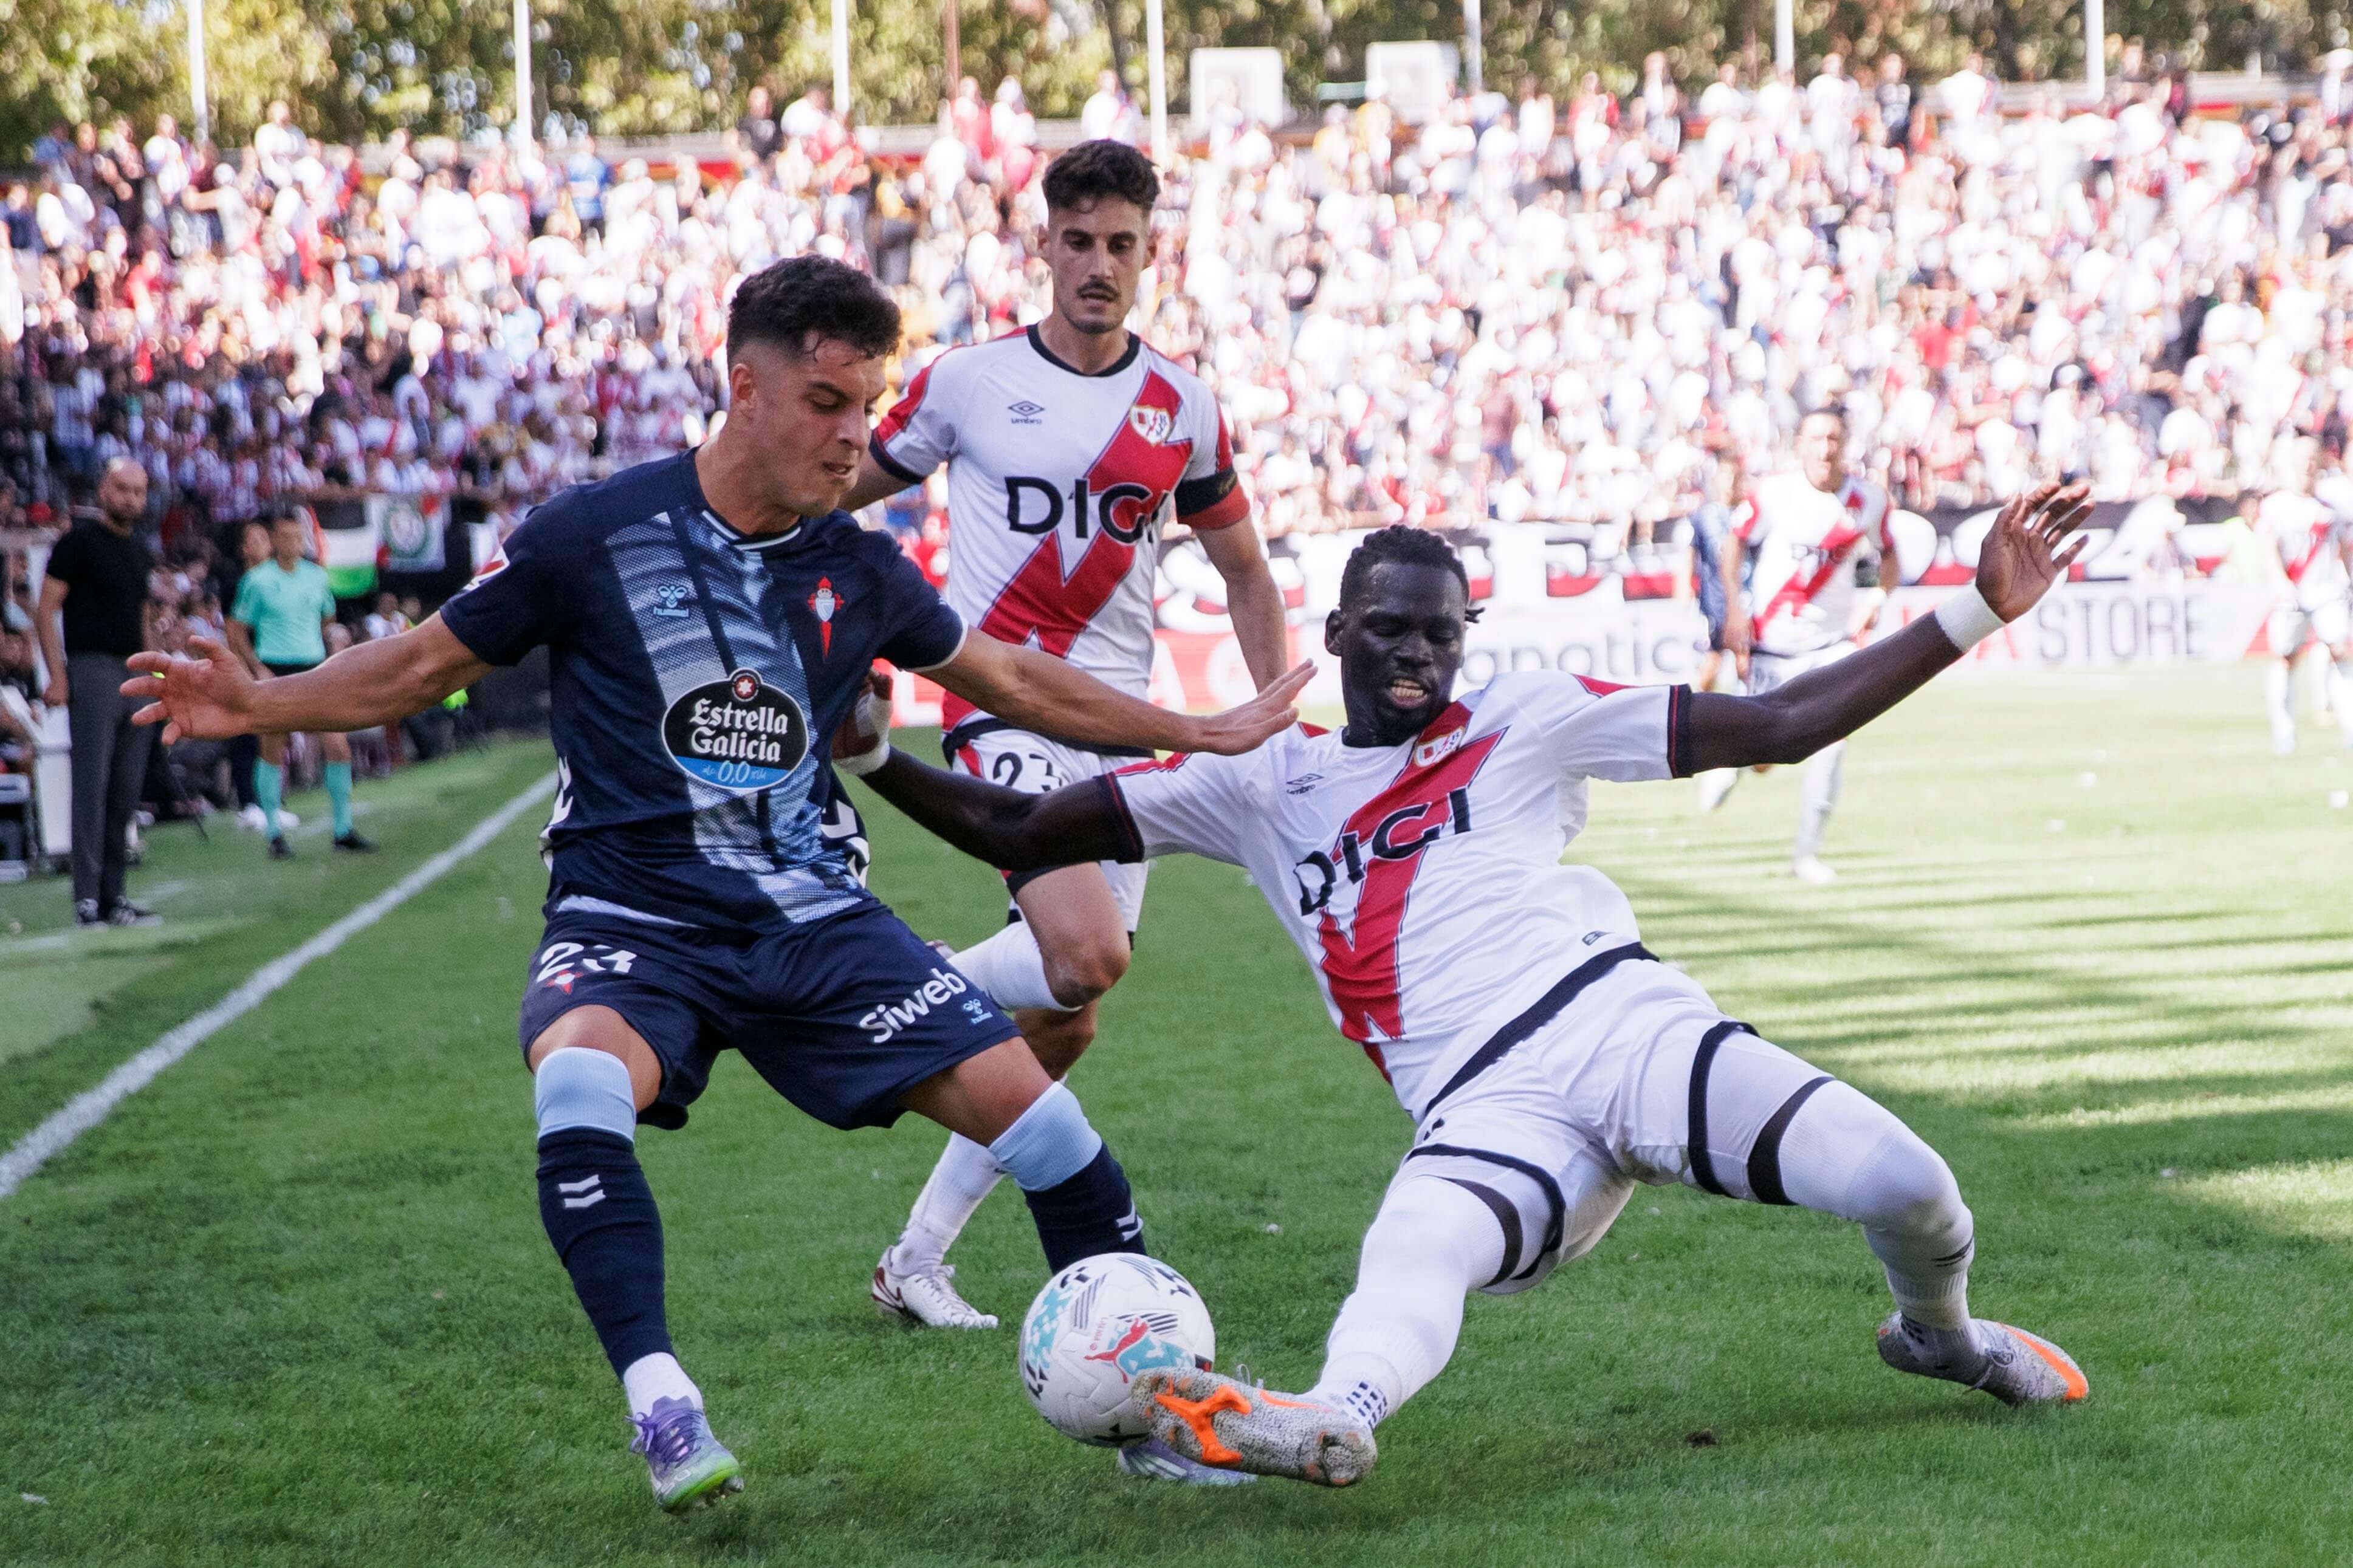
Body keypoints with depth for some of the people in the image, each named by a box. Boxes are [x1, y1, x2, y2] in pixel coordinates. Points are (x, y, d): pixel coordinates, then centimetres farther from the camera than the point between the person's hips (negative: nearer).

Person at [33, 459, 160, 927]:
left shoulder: (141, 552, 17)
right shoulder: (80, 540, -4)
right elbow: (46, 610, -7)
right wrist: (57, 675, -15)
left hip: (136, 677, 7)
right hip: (93, 672, -7)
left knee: (126, 793, 7)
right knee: (92, 786, -9)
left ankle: (113, 897, 12)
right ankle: (87, 900, -10)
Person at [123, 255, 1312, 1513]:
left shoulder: (858, 571, 4)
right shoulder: (594, 537, -8)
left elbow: (1009, 679, 20)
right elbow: (424, 664, 1)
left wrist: (1201, 735, 23)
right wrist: (253, 705, -14)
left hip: (814, 921, 4)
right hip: (631, 922, -3)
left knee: (1022, 1096, -10)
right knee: (579, 1078, -37)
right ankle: (659, 1406, -35)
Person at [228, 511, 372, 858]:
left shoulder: (317, 576, 9)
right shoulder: (257, 580, -3)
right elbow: (237, 631, 2)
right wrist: (258, 669, -9)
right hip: (274, 672, -3)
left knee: (338, 746, -5)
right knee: (273, 752, 0)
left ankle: (344, 830, 4)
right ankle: (274, 833, 9)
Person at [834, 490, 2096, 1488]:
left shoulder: (1525, 721, 15)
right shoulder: (1258, 782, 18)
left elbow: (1778, 725, 12)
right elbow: (1018, 833, 19)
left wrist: (1974, 613, 6)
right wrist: (866, 758, 4)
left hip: (1624, 1021, 0)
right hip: (1487, 1113, 0)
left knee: (1896, 1186, -20)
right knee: (1410, 1251, -36)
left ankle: (1939, 1330, 14)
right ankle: (1330, 1420, -68)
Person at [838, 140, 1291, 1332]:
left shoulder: (1183, 408, 8)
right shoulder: (969, 382, -2)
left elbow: (1244, 574, 18)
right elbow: (832, 495, 11)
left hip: (1121, 730, 5)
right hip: (1004, 710, -5)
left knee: (1063, 1026, 3)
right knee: (1086, 956, -26)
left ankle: (917, 1260, 15)